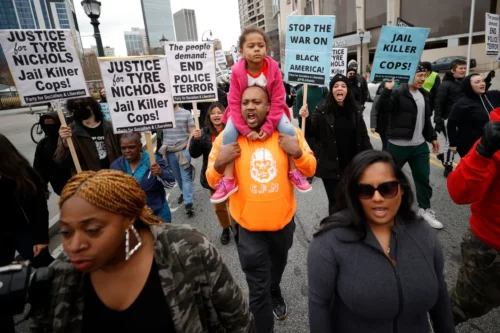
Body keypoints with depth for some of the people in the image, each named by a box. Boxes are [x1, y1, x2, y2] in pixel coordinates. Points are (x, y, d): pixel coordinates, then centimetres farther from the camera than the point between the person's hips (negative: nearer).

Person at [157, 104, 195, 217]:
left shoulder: (186, 114, 0)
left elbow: (192, 132, -1)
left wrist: (187, 148, -9)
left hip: (183, 150, -3)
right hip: (169, 151, 3)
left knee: (185, 177, -4)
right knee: (177, 176, 14)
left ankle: (188, 204, -3)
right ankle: (184, 192, 36)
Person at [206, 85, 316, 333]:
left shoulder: (288, 133, -7)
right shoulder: (227, 138, -11)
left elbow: (310, 170, -1)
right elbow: (213, 182, -6)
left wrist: (297, 152, -21)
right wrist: (220, 162, -27)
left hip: (283, 221, 3)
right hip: (248, 226, -3)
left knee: (278, 265, 32)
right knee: (258, 290, 7)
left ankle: (275, 293, 66)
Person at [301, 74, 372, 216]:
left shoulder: (355, 109, 4)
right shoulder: (323, 110, -7)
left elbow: (363, 135, 9)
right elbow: (313, 130, -10)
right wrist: (306, 118, -29)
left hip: (352, 165, 4)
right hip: (330, 166, -4)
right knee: (335, 201, 4)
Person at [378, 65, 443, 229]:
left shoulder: (424, 95, 13)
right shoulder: (397, 92, -11)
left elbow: (426, 119, 22)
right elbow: (381, 109, -26)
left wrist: (432, 137, 21)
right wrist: (387, 90, -35)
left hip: (420, 145, 7)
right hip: (398, 145, -6)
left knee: (423, 178, 12)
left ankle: (425, 209, 28)